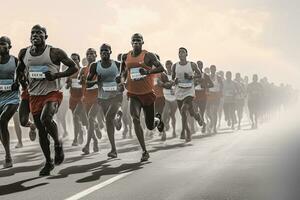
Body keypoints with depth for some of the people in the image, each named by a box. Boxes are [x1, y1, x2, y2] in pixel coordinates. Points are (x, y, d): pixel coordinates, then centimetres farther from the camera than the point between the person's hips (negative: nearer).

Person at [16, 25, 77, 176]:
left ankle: (58, 144, -1)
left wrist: (57, 75, -15)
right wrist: (17, 80, 7)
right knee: (41, 131, 8)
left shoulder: (55, 53, -6)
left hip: (52, 93, -5)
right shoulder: (24, 53, 7)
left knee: (46, 119, -30)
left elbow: (73, 67, -3)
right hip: (34, 95, 5)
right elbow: (19, 69, 25)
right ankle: (48, 162, 23)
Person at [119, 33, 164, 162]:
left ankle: (158, 120, 47)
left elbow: (161, 68, -19)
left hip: (147, 93, -2)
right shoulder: (126, 57, 6)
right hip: (134, 94, 2)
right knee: (135, 119, -21)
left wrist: (148, 71, -35)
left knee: (150, 126, 7)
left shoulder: (148, 55, -7)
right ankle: (144, 151, -15)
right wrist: (122, 80, 3)